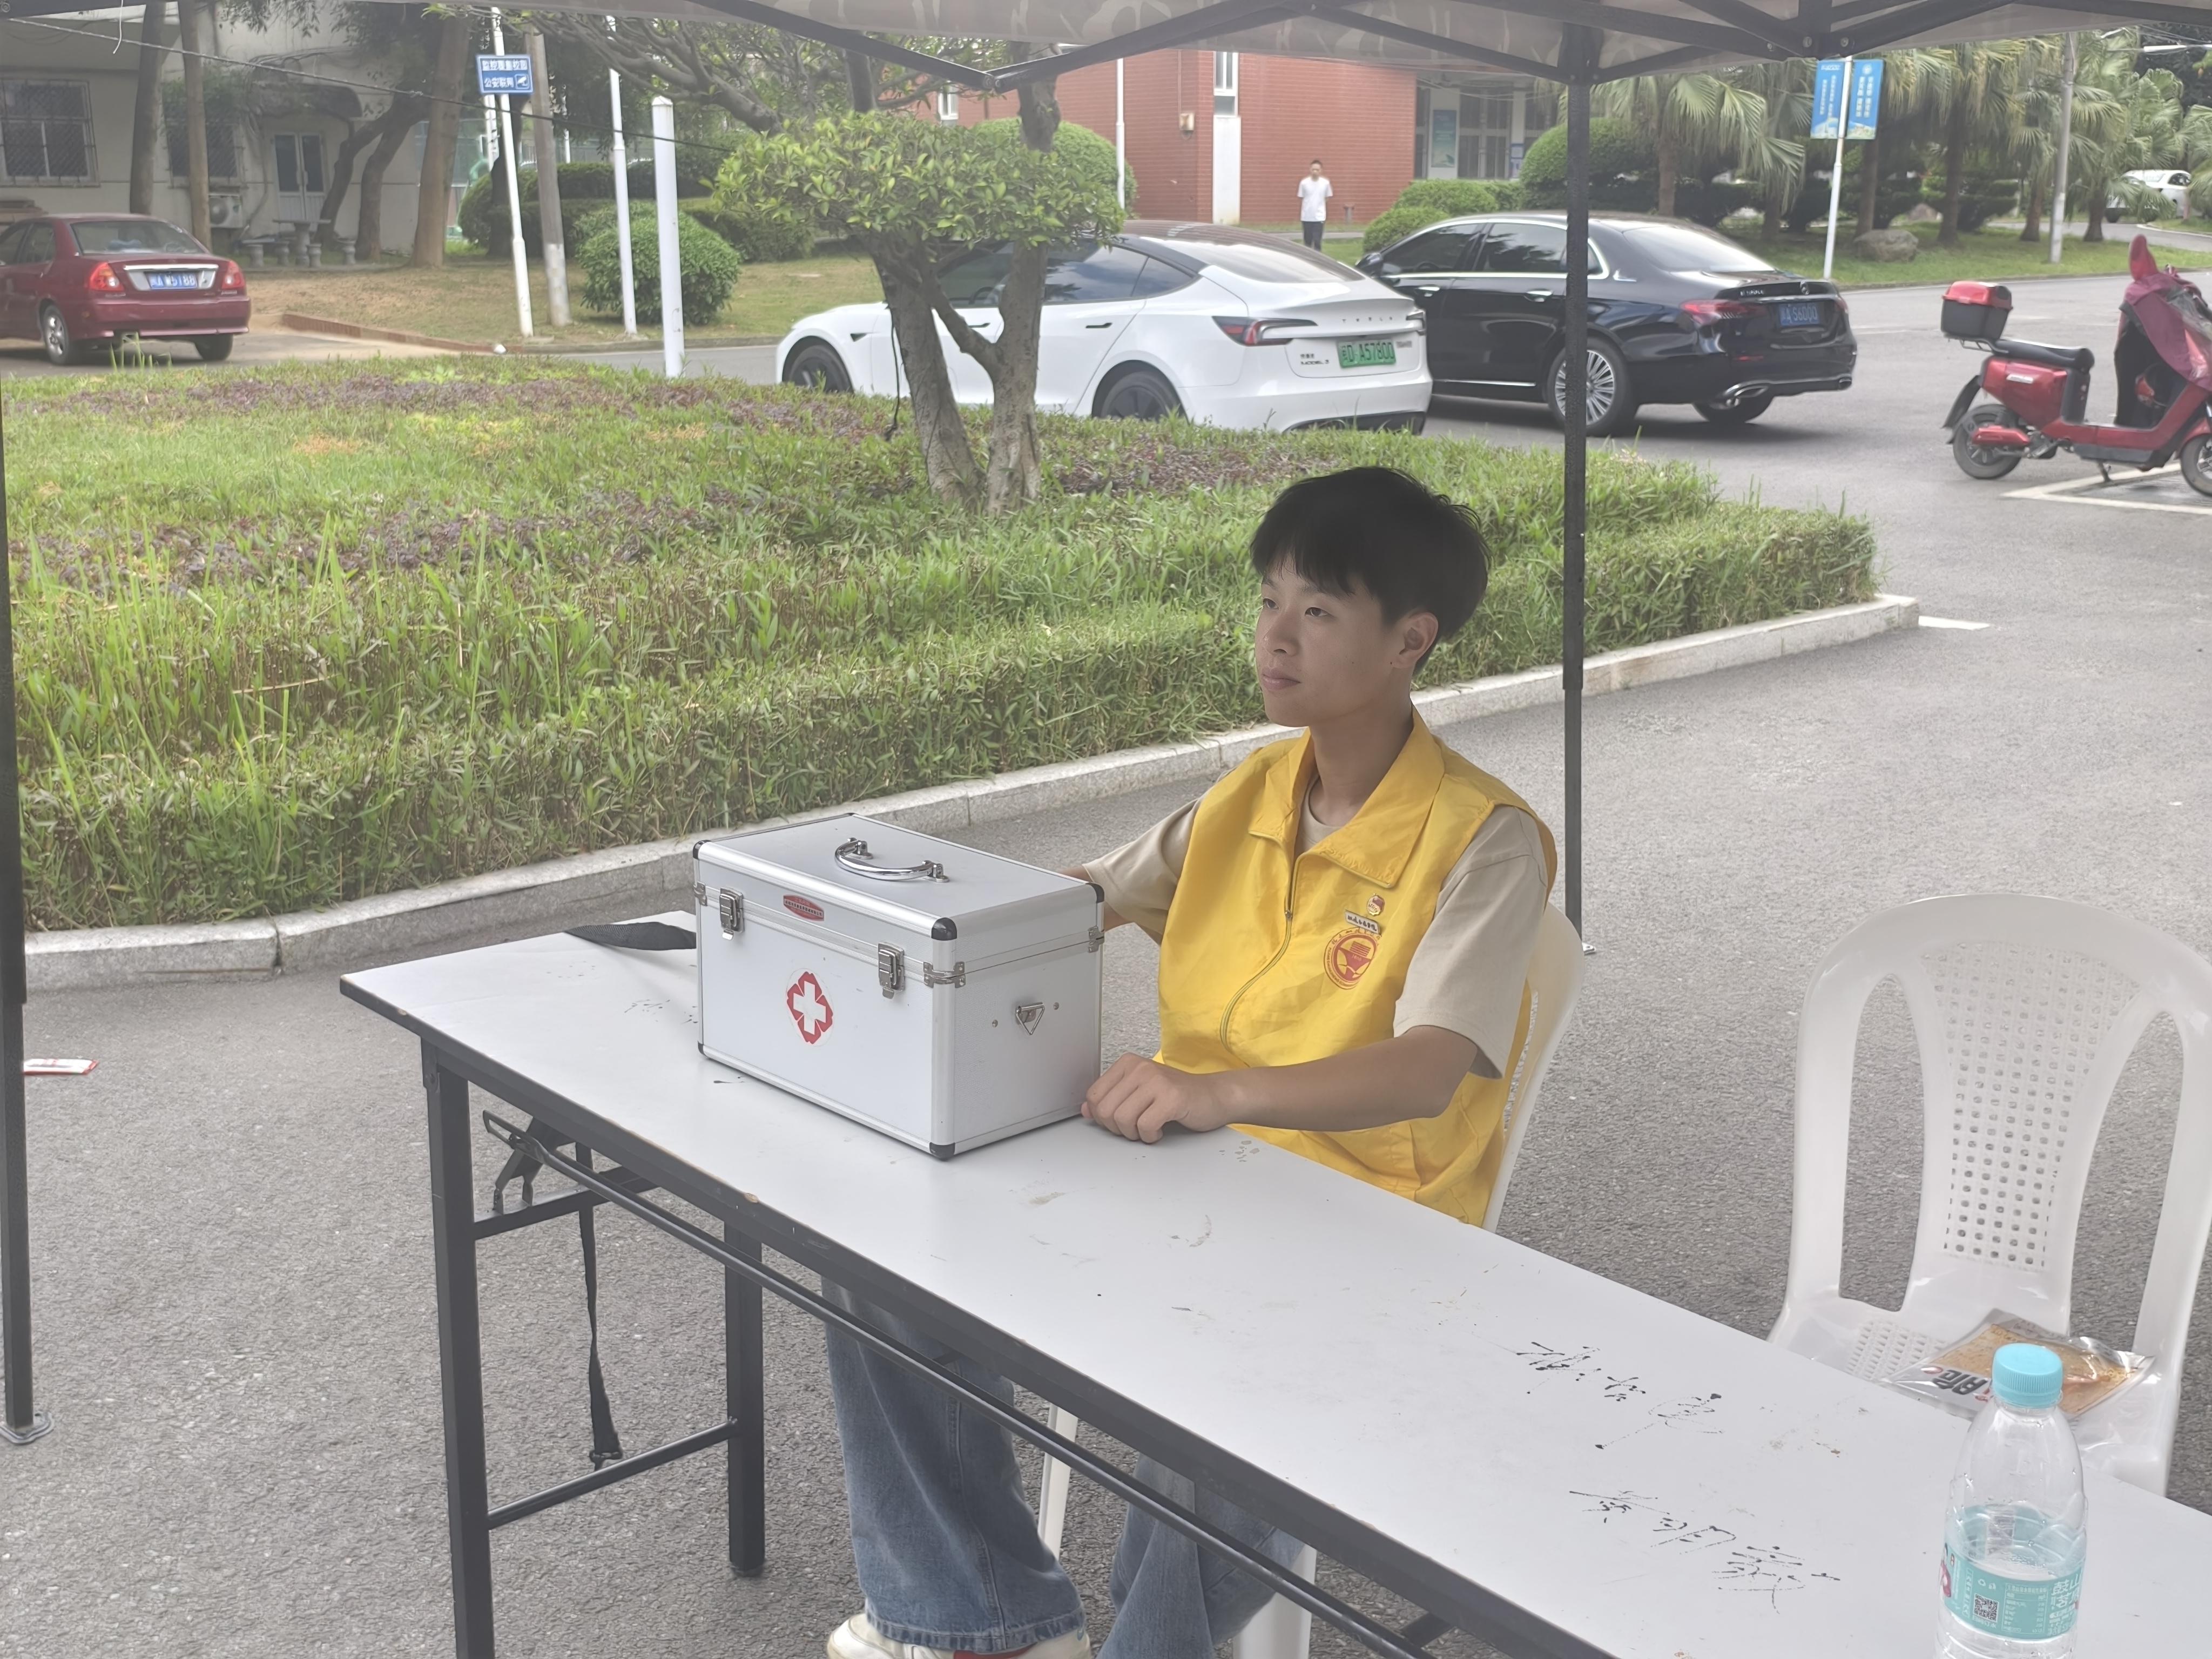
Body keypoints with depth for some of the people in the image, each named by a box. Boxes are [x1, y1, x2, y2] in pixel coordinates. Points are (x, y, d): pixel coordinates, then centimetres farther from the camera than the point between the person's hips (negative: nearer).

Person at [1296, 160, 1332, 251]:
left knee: (1317, 243, -8)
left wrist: (1327, 220, 9)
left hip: (1320, 218, -1)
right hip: (1306, 218, 1)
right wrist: (1299, 219, 5)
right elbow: (1301, 201, 4)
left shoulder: (1325, 183, -2)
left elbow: (1327, 201, 7)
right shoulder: (1304, 183, -3)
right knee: (1308, 243, 9)